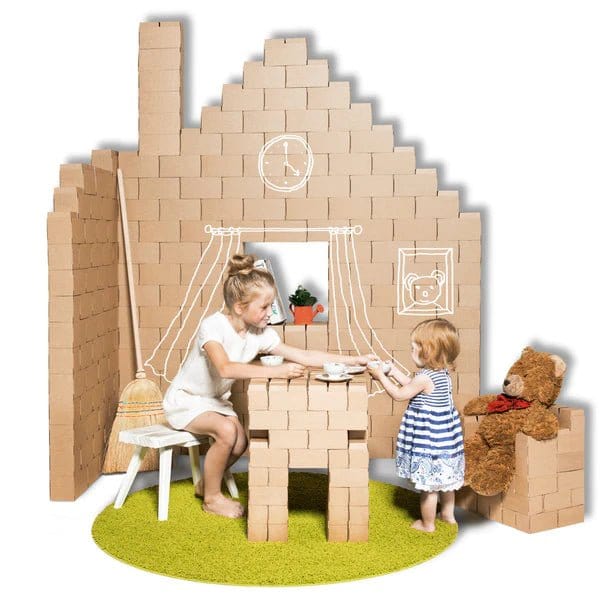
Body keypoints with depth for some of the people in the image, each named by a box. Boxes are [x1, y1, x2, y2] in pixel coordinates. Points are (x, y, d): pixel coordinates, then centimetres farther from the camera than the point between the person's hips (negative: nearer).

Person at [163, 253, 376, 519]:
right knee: (226, 430, -28)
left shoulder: (260, 335, -12)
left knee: (240, 442, -12)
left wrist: (354, 360, -20)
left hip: (215, 399, 7)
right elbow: (225, 368, -46)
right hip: (184, 400, -6)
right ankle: (212, 497, -7)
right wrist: (277, 371, -49)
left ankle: (205, 485, 15)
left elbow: (304, 356, -13)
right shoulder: (212, 325, -30)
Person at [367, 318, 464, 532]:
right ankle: (448, 514, 39)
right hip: (445, 432, 9)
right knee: (444, 477, 24)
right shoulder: (442, 373, 4)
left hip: (427, 436, -9)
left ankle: (428, 523, 18)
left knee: (428, 483, 5)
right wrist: (394, 371, 19)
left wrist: (381, 376, -2)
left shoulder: (424, 378, -24)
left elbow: (399, 394, -12)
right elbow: (412, 386, 17)